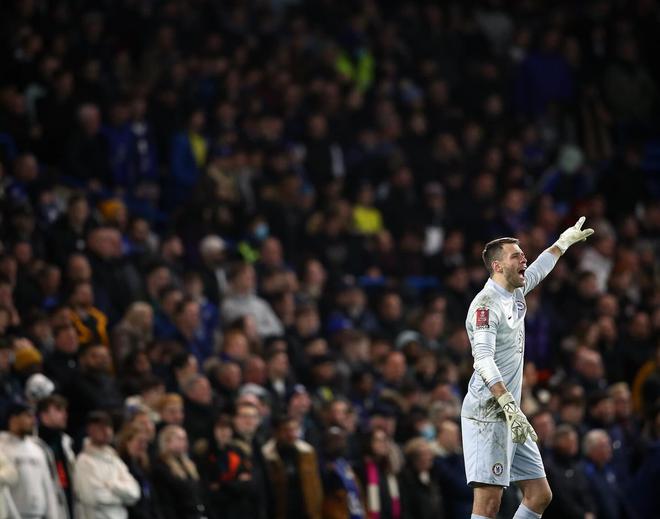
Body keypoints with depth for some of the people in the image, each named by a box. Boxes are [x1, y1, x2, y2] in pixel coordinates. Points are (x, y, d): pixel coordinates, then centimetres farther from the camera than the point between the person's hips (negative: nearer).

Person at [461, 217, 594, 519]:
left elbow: (538, 269, 39)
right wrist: (510, 406, -33)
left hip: (511, 416, 10)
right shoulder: (486, 304, -13)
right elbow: (483, 360, -24)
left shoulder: (516, 293, 15)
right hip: (486, 416, -10)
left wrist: (564, 242, 52)